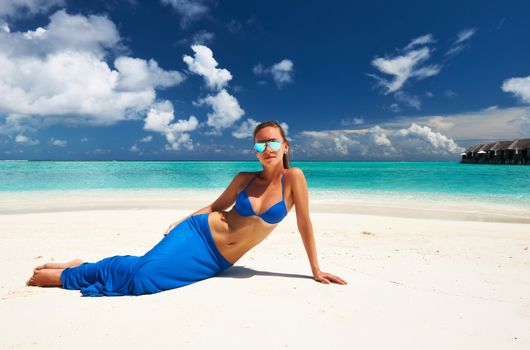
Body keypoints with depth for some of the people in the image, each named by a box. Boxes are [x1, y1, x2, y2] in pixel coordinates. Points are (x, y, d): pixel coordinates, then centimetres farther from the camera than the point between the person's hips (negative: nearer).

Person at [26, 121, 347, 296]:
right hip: (199, 233, 1)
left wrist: (316, 270, 0)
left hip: (216, 262, 0)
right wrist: (180, 222, 6)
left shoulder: (294, 177, -8)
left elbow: (305, 223, -4)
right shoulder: (244, 178, -1)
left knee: (143, 279, -9)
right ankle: (67, 273, 12)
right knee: (143, 269, -16)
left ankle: (77, 269, 17)